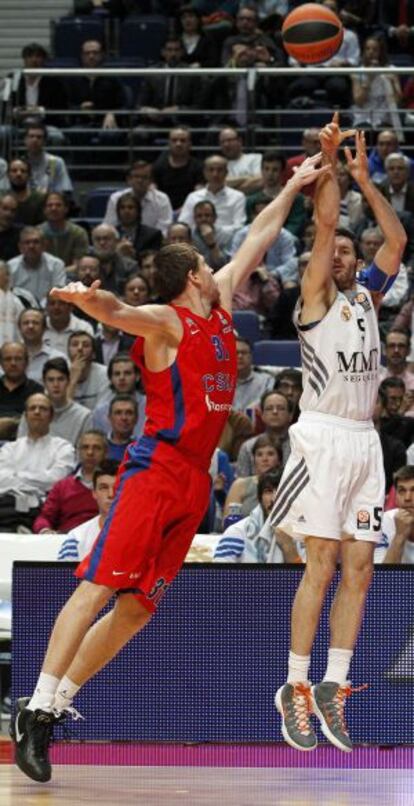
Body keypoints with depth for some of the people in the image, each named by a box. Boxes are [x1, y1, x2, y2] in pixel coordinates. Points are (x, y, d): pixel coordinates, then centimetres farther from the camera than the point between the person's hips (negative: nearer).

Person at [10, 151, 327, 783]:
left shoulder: (220, 306, 18)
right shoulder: (165, 322, -5)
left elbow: (256, 240, 30)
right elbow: (118, 313, -26)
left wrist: (296, 187, 38)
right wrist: (91, 299, -49)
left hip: (195, 482, 8)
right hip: (155, 469, -8)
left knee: (139, 607, 4)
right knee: (100, 584, -16)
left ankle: (58, 702, 7)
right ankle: (37, 707, -21)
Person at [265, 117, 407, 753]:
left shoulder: (366, 297, 18)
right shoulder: (316, 299, 1)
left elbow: (396, 241, 15)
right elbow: (324, 225, -8)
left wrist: (363, 176, 13)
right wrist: (330, 163, -7)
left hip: (365, 440, 6)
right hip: (325, 437, -6)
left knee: (358, 570, 1)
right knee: (322, 565, -11)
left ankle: (334, 688, 4)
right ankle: (296, 689, -8)